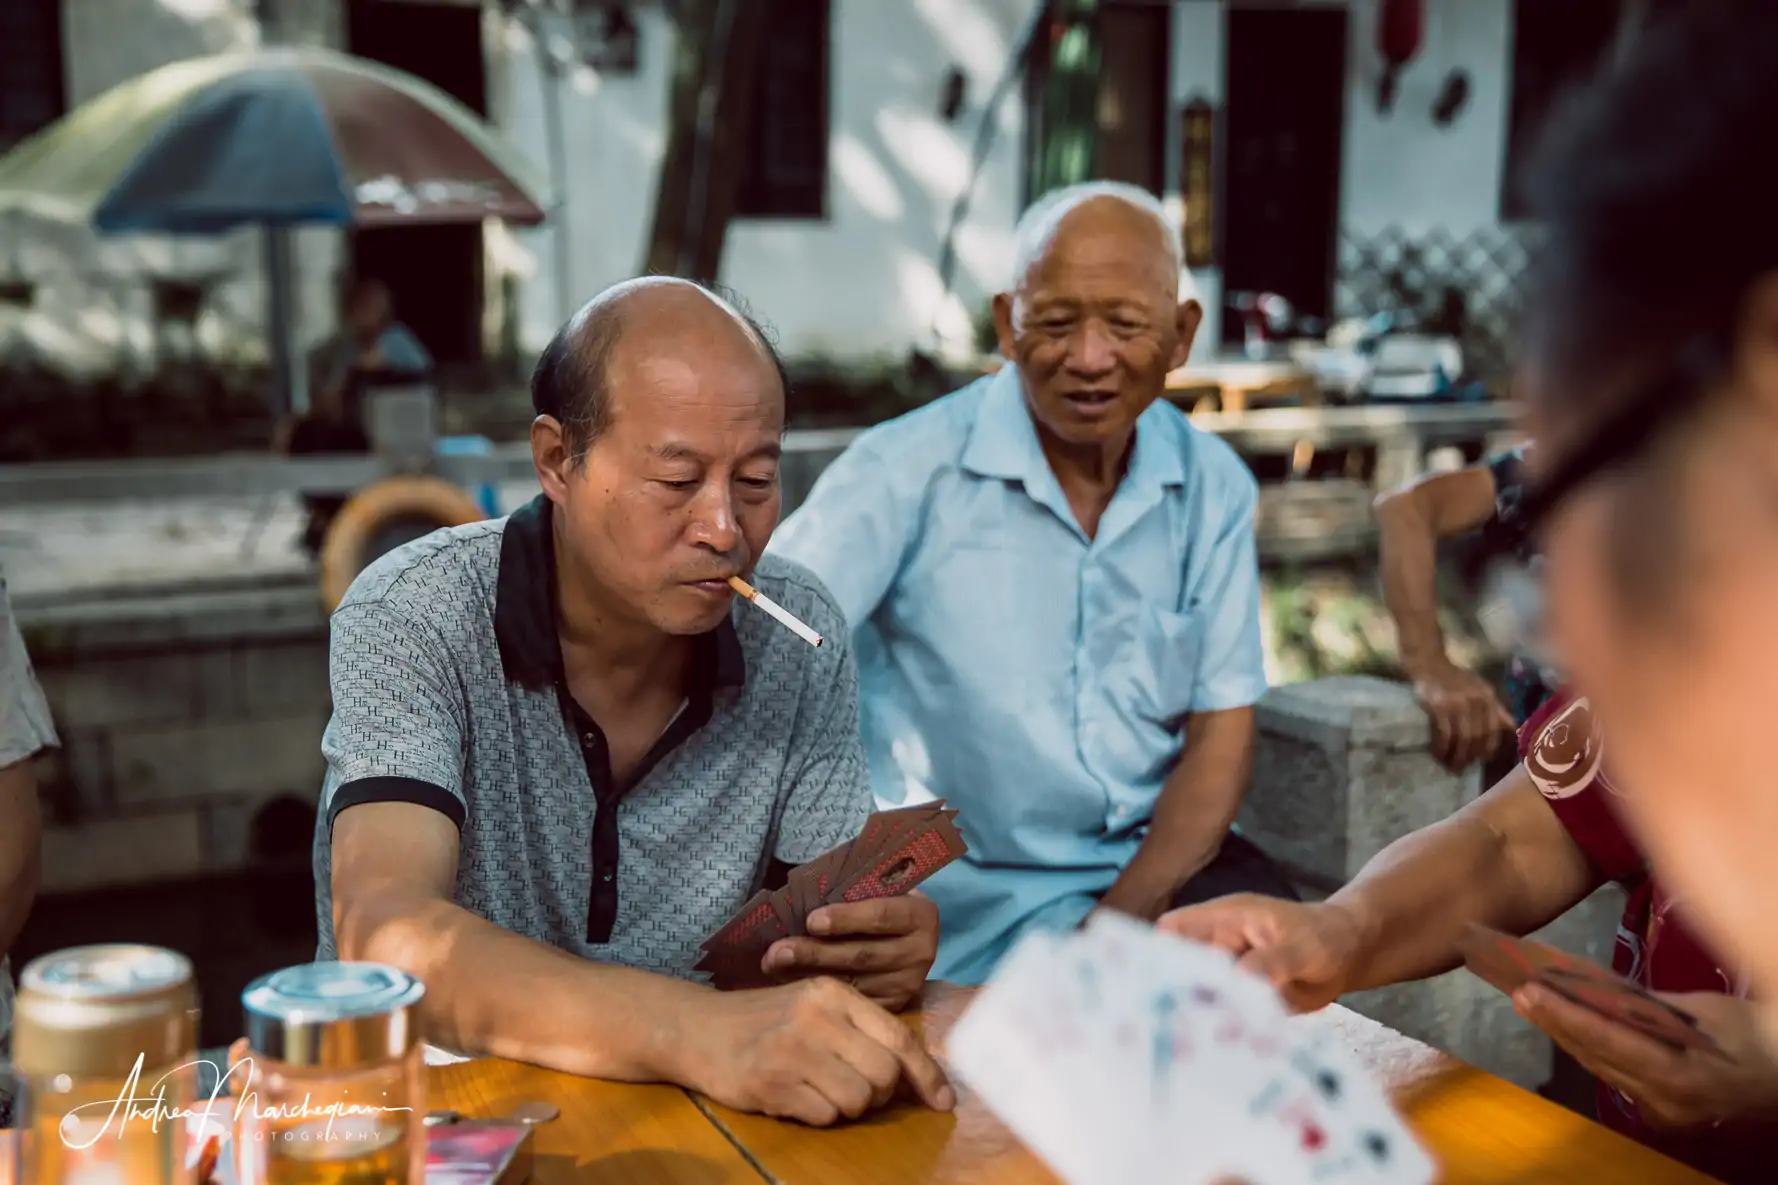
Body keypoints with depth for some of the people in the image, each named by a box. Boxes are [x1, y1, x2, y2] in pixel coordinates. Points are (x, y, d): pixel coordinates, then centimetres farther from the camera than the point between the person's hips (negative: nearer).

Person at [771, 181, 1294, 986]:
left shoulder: (1213, 487, 3)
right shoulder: (909, 470, -11)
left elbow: (1220, 733, 4)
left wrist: (1124, 918, -11)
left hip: (1157, 860, 4)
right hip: (969, 901, -4)